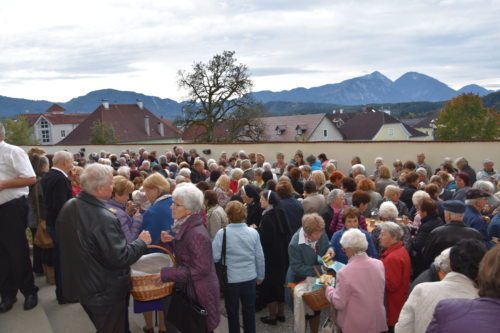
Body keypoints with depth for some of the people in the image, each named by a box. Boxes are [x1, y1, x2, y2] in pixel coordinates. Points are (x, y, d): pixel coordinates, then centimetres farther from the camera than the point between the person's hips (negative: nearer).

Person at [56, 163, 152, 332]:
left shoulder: (69, 206, -5)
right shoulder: (104, 219, -32)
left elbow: (62, 235, 14)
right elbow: (121, 259, -29)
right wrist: (141, 242, -14)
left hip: (79, 284, 8)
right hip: (105, 291, -8)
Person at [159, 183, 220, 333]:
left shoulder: (196, 233, -27)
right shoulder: (185, 226, 2)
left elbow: (200, 269, -26)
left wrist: (165, 273, -25)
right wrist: (171, 241, -5)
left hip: (199, 293, -8)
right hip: (188, 288, 9)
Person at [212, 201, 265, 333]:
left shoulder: (222, 233, -16)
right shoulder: (253, 232, -7)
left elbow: (215, 257, -17)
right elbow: (260, 257, 0)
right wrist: (260, 276, 14)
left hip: (230, 279, -2)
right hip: (250, 278, 3)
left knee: (232, 313, 15)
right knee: (249, 311, 18)